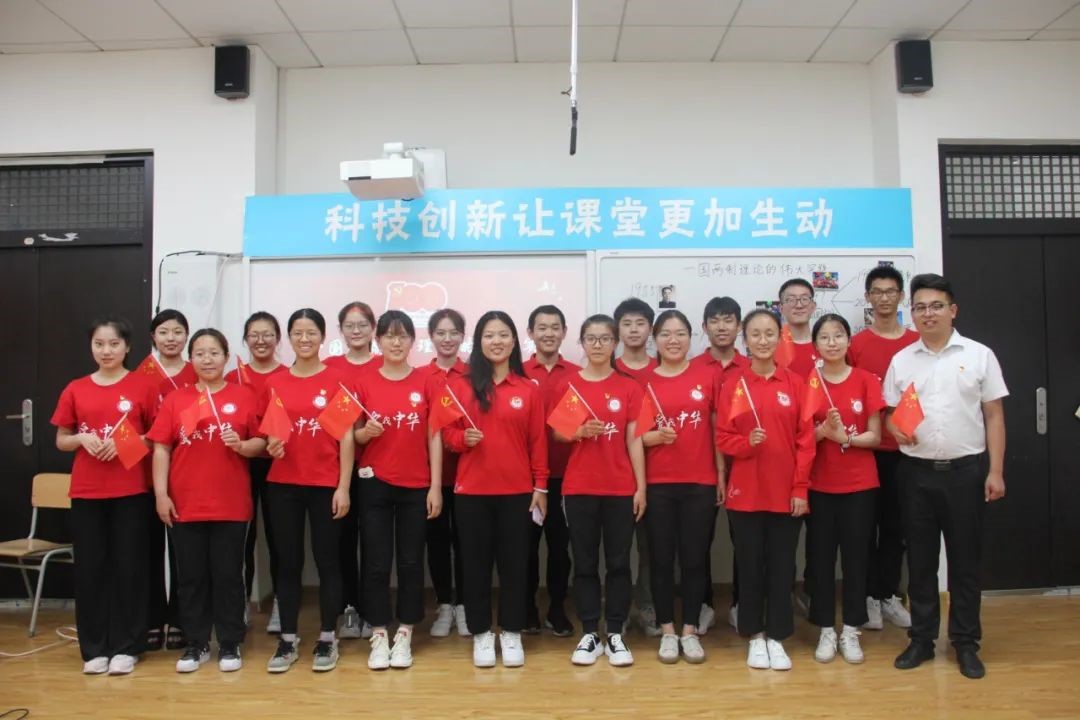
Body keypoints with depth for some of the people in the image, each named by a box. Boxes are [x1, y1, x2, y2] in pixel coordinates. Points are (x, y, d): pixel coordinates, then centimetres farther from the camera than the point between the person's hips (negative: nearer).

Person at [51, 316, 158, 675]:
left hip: (132, 491, -2)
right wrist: (82, 438, -9)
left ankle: (126, 647, 13)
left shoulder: (144, 386, -1)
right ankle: (94, 648, 17)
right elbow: (61, 441, 12)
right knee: (90, 568, 6)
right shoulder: (75, 390, 7)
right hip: (86, 492, 3)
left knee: (129, 567, 2)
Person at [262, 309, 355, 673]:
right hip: (283, 485, 3)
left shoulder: (336, 381, -3)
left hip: (326, 485, -2)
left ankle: (327, 639, 17)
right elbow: (267, 434, 14)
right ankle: (288, 640, 20)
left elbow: (346, 438, -4)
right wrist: (270, 446, -9)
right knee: (288, 563, 9)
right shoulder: (274, 384, 5)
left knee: (327, 560, 6)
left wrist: (344, 486, -8)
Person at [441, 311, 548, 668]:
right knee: (476, 563, 7)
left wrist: (540, 485, 1)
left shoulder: (529, 389, 2)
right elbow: (447, 432, 5)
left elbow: (537, 441, 3)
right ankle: (481, 634, 21)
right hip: (471, 491, 0)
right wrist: (463, 438, -16)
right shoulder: (460, 386, 1)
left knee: (514, 563, 7)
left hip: (517, 491, 0)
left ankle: (511, 634, 22)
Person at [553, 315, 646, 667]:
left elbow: (634, 440, 1)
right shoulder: (567, 385, 2)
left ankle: (616, 634, 17)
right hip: (579, 488, 0)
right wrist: (578, 432, -15)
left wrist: (641, 487, -3)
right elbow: (556, 434, 6)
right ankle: (590, 634, 17)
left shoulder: (629, 388, 1)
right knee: (585, 564, 7)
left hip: (621, 489, 0)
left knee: (618, 563, 6)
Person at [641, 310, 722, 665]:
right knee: (661, 558, 6)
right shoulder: (644, 380, 0)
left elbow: (717, 429, 5)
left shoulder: (707, 376, 2)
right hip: (658, 484, 0)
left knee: (694, 558, 6)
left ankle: (690, 631, 19)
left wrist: (721, 475, 3)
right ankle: (667, 631, 20)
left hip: (700, 482, 0)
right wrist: (655, 436, -18)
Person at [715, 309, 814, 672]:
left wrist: (801, 488, -5)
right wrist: (747, 442, -19)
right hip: (746, 491, 0)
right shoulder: (732, 386, 0)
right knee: (750, 565, 7)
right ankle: (755, 636, 21)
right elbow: (723, 438, 1)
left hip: (787, 491, 0)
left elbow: (805, 440, -1)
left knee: (782, 566, 7)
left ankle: (777, 638, 20)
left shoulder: (795, 383, 1)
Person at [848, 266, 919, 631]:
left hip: (905, 448, 2)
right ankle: (868, 596, 16)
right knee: (866, 524, 5)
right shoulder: (856, 344, -2)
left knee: (896, 524, 11)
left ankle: (889, 595, 24)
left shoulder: (918, 342, 5)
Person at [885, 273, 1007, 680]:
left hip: (966, 470, -2)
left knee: (965, 559, 6)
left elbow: (994, 416, 0)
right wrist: (895, 429, -13)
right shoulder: (901, 360, 6)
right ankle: (922, 638, 21)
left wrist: (995, 471, -5)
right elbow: (889, 414, 10)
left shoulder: (979, 355, 1)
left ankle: (966, 643, 20)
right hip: (916, 472, 2)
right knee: (920, 559, 9)